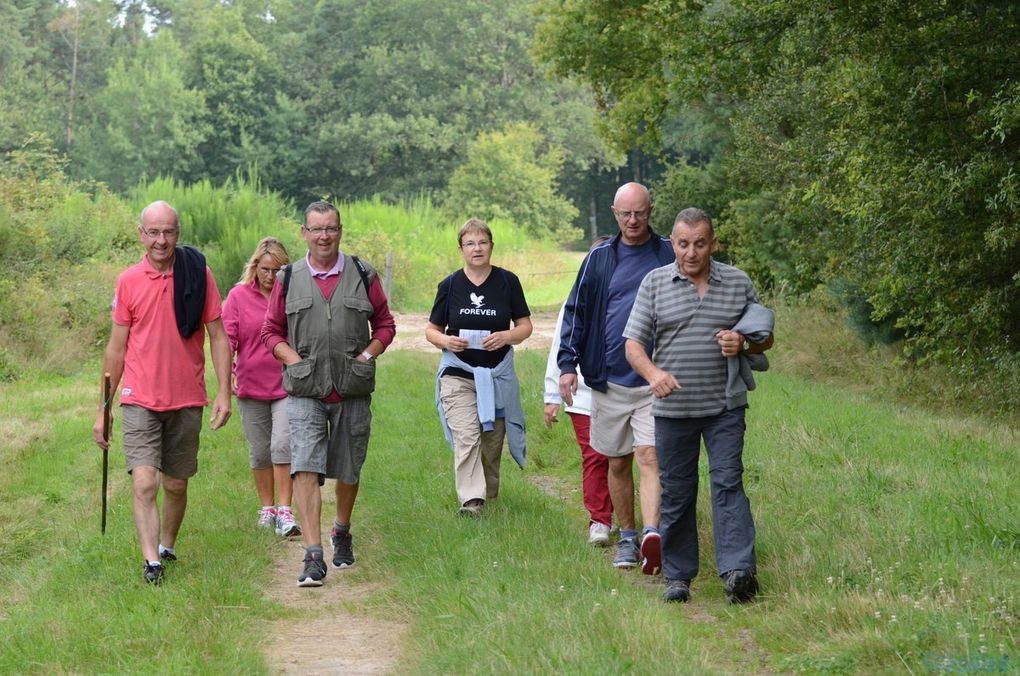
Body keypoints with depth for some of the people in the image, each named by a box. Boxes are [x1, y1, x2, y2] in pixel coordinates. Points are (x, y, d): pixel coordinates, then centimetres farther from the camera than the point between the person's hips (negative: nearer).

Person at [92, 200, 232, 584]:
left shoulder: (199, 275, -1)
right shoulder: (128, 282, 1)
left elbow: (218, 336, 3)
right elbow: (117, 347, 7)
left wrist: (223, 393, -6)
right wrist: (103, 408, 7)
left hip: (187, 401, 1)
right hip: (140, 401, -1)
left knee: (176, 484, 12)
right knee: (144, 482, -14)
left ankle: (167, 547, 32)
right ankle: (151, 562, -17)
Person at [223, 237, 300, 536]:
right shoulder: (238, 296, 0)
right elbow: (227, 337, -5)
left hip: (287, 385, -1)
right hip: (251, 386, 1)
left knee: (283, 444, -13)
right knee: (259, 451, 10)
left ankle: (285, 511, -11)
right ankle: (267, 508, 24)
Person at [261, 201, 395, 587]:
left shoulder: (363, 276, 5)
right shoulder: (288, 280, 5)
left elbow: (385, 324, 13)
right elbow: (271, 331, 13)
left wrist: (367, 355, -2)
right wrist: (293, 358, -3)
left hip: (353, 391, 1)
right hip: (305, 392, -1)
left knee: (348, 470, 12)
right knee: (306, 469, -14)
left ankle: (342, 532, 39)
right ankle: (313, 557, -17)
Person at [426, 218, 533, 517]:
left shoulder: (507, 282, 3)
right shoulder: (450, 285, 3)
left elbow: (525, 326, 5)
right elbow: (431, 329, 8)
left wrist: (506, 337, -16)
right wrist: (446, 341, -14)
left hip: (497, 375, 1)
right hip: (458, 374, -1)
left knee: (492, 442, 10)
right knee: (466, 438, -16)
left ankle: (489, 497, 28)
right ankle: (470, 500, -23)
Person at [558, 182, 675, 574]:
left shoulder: (669, 256, 3)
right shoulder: (600, 259, 8)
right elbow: (576, 312, 10)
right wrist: (567, 364, 1)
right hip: (610, 380, 3)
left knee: (649, 458, -17)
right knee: (617, 464, 11)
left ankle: (652, 534, -29)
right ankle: (627, 539, 23)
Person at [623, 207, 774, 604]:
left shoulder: (738, 283, 5)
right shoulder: (655, 283, 2)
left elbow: (765, 337, 14)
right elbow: (633, 343, 0)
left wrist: (745, 344, -9)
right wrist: (653, 373, -21)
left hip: (725, 407, 0)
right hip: (673, 408, 1)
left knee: (727, 483, -12)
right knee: (676, 493, 6)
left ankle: (738, 571, -18)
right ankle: (677, 575, 15)